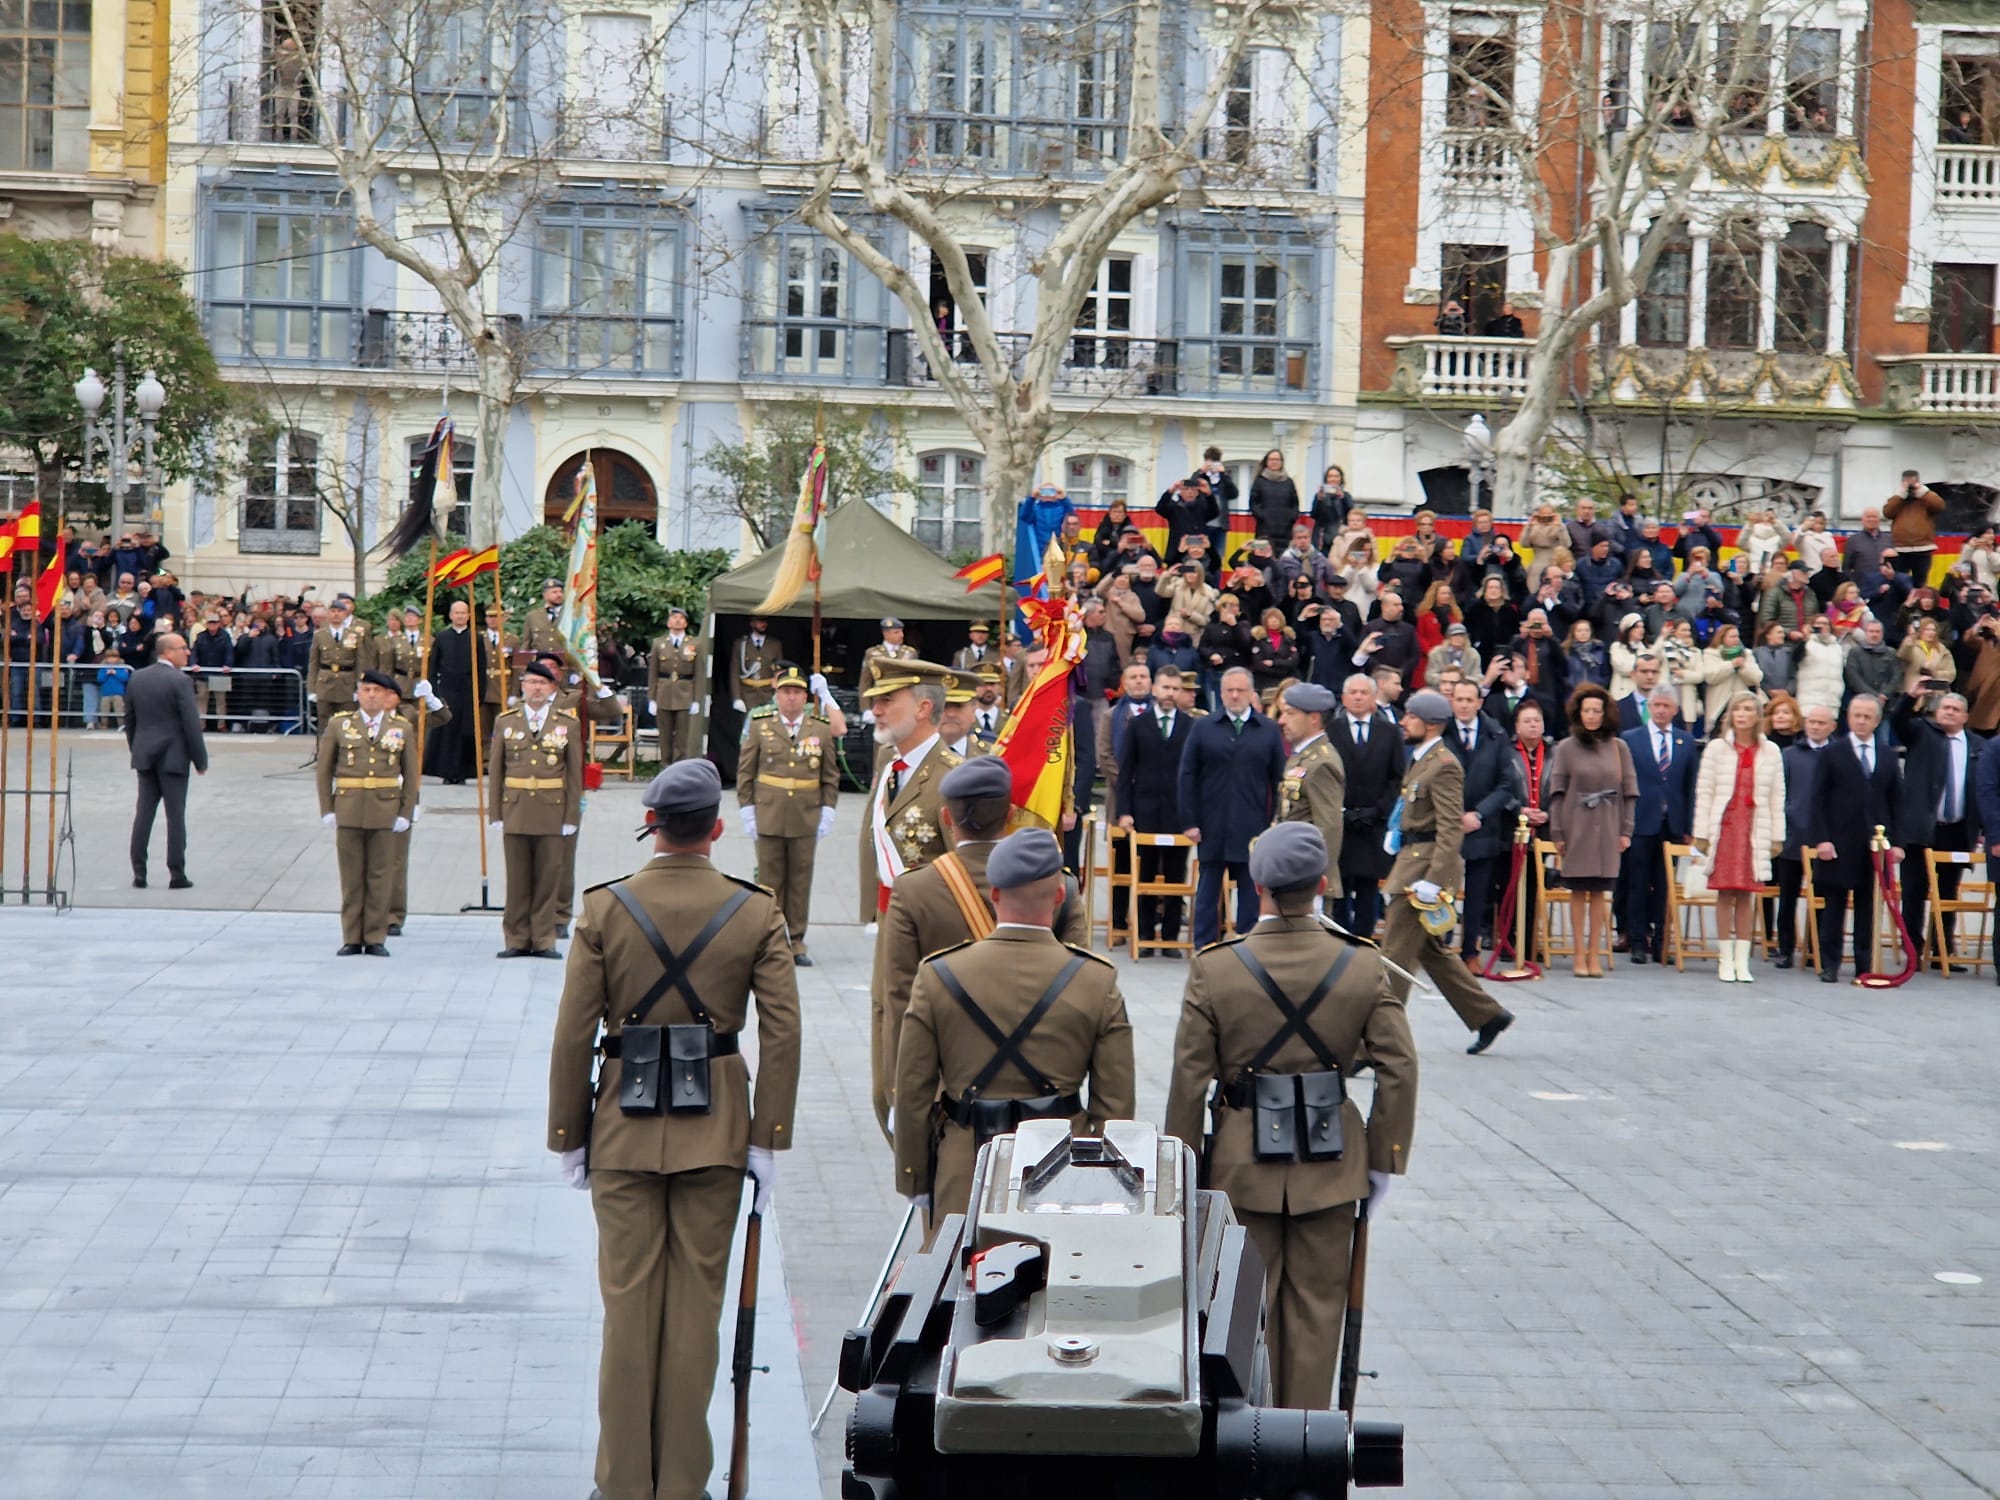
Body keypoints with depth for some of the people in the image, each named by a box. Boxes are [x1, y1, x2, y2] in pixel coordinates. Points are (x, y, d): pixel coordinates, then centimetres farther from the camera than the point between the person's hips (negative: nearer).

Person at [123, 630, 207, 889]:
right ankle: (177, 875, 0)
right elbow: (191, 724, -15)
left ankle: (139, 872, 6)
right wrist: (201, 760, -7)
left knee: (144, 812, 8)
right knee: (176, 816, -1)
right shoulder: (180, 681, -14)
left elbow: (129, 719, 12)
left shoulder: (137, 678, 6)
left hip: (144, 756, 6)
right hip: (173, 756, -6)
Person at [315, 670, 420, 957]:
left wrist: (406, 813, 1)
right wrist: (327, 810, 0)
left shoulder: (403, 728, 6)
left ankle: (376, 938, 9)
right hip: (348, 811, 0)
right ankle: (352, 939, 9)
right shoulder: (339, 725, 4)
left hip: (385, 812, 0)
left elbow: (410, 774, 8)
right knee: (351, 876, 3)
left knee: (380, 876, 2)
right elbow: (324, 769, 6)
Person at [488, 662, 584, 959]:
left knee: (548, 878, 2)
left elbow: (575, 774, 4)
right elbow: (495, 771, 8)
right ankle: (517, 940, 10)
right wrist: (495, 814, 2)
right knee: (517, 878, 4)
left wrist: (571, 817, -1)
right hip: (515, 812, 1)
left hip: (552, 812, -1)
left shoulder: (568, 723, 4)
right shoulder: (505, 722, 7)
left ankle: (543, 940, 9)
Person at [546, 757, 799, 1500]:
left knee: (629, 1304, 6)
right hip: (715, 1130, 1)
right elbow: (781, 1034, -6)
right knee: (697, 1303, 7)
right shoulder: (757, 912, -4)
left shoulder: (604, 908, -7)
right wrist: (768, 1142, -1)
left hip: (626, 1127, -1)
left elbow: (574, 1035, -5)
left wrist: (568, 1138, 4)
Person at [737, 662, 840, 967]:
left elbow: (831, 776, 9)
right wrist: (747, 813, -2)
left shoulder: (821, 730, 4)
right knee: (770, 881, 3)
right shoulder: (759, 726, 2)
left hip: (806, 820, 1)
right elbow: (745, 772, 4)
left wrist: (827, 813, 2)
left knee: (801, 880, 5)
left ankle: (797, 941, 11)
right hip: (768, 818, -1)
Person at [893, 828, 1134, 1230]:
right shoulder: (1097, 982, -4)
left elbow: (912, 1095, 1)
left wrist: (915, 1182, 11)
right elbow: (1115, 1104, -1)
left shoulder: (938, 977, -4)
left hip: (963, 1185, 0)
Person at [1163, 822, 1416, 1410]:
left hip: (1242, 1163, -1)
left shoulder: (1214, 968, -11)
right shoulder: (1363, 966, -7)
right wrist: (1385, 1161, 5)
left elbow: (1190, 1081, -7)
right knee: (1317, 1301, 11)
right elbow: (1399, 1070, -5)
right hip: (1330, 1164, 1)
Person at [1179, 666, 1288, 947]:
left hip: (1253, 828, 0)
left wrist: (1276, 824, -3)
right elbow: (1188, 776, 3)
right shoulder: (1203, 729, 5)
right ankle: (1203, 948, 12)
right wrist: (1190, 821, -3)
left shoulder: (1269, 731, 4)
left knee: (1251, 892, 5)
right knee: (1208, 890, 7)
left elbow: (1279, 781, 4)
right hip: (1212, 827, 0)